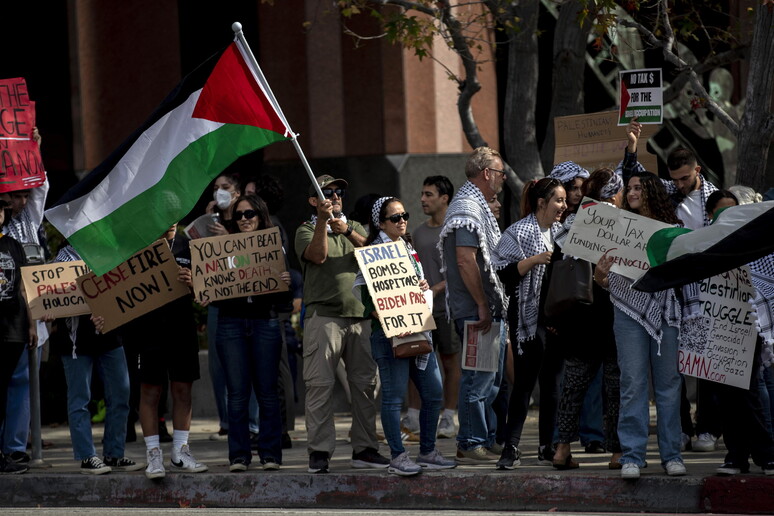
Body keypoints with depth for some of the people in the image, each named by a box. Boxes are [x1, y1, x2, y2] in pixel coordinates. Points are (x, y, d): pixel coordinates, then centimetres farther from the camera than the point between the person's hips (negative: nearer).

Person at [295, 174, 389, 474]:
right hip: (323, 315, -4)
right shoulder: (306, 231, 9)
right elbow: (317, 255, -11)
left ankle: (364, 449, 10)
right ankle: (319, 452, -7)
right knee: (320, 384, -9)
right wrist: (322, 220, -18)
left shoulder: (355, 227, 21)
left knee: (365, 383, 3)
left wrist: (347, 231, -13)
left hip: (360, 314, 4)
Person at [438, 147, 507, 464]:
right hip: (475, 309, -11)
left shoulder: (475, 206, 20)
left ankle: (488, 440, 19)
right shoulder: (467, 208, -14)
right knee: (478, 378, -8)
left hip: (487, 309, 11)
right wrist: (483, 306, -22)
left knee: (489, 378, 13)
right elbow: (465, 261, -22)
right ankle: (471, 445, -6)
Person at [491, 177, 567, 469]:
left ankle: (548, 445, 15)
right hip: (530, 317, -7)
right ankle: (511, 447, -7)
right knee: (525, 381, -9)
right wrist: (534, 260, -21)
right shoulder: (518, 233, -7)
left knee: (553, 381, 8)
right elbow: (503, 273, -14)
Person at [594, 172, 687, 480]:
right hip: (629, 310, 0)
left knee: (668, 383, 3)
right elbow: (609, 281, 8)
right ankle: (632, 457, -5)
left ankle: (671, 454, 9)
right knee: (633, 384, -5)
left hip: (665, 312, 0)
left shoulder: (673, 229, 8)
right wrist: (600, 276, -12)